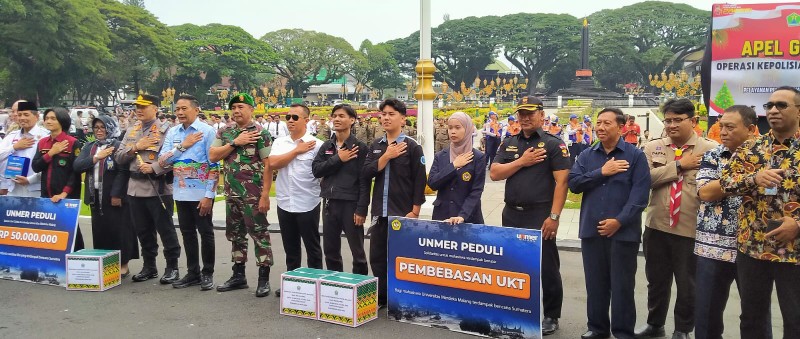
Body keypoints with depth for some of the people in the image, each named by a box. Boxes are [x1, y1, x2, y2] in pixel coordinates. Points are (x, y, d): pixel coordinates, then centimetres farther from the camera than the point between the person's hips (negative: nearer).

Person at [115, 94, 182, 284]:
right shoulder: (131, 131, 15)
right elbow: (118, 157, 11)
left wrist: (154, 168, -25)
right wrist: (135, 147, -4)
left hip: (158, 188, -7)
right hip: (135, 188, 7)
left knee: (165, 229, 0)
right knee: (143, 230, 14)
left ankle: (172, 267, 10)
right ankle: (149, 266, 27)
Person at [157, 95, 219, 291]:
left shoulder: (207, 131, -8)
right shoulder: (172, 133, 8)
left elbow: (214, 166, -11)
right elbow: (162, 161, 2)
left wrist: (209, 195, -15)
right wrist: (183, 146, -11)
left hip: (201, 193, -5)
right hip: (181, 192, 5)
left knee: (205, 233, 5)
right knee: (187, 233, 12)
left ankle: (207, 274, 16)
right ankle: (193, 273, 23)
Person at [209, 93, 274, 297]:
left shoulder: (260, 133, -8)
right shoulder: (224, 132, 9)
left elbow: (268, 165, -12)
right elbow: (212, 157, -1)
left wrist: (265, 195, -18)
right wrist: (235, 143, -12)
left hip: (253, 195, -6)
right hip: (231, 194, 6)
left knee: (259, 234, -1)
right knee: (235, 234, 14)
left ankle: (264, 279, 7)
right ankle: (238, 276, 27)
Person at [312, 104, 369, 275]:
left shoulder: (359, 147, -5)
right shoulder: (326, 146, 11)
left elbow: (364, 180, -9)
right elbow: (316, 170, -1)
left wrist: (362, 209, -14)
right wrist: (338, 159, -11)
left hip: (350, 204, -5)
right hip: (329, 203, 5)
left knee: (357, 251, 4)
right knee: (330, 250, 13)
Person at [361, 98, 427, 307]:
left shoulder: (412, 146, -4)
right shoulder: (375, 146, 10)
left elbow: (419, 181, -7)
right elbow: (366, 174, -1)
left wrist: (414, 212, -11)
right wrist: (386, 157, -12)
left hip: (402, 213, -5)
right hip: (379, 212, 5)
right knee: (377, 257, 9)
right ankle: (381, 297, 23)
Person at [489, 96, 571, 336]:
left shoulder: (553, 144, -5)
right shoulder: (509, 144, 11)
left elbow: (561, 182, -12)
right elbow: (494, 174, 2)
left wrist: (554, 216, -18)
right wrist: (522, 162, -10)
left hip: (540, 215, -5)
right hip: (512, 214, 5)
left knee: (547, 267, 2)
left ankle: (551, 316, 17)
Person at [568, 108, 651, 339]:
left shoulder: (635, 156, -2)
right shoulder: (587, 155, 9)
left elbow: (639, 194, -9)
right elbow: (573, 183, -2)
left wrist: (619, 220, -16)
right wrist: (601, 172, -13)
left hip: (623, 231, -3)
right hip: (591, 229, 4)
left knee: (622, 285, 4)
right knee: (595, 282, 12)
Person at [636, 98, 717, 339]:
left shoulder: (710, 149, -3)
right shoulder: (653, 148, 4)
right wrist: (679, 165, -13)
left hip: (692, 229, -2)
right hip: (657, 227, 3)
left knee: (687, 284, 11)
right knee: (656, 281, 17)